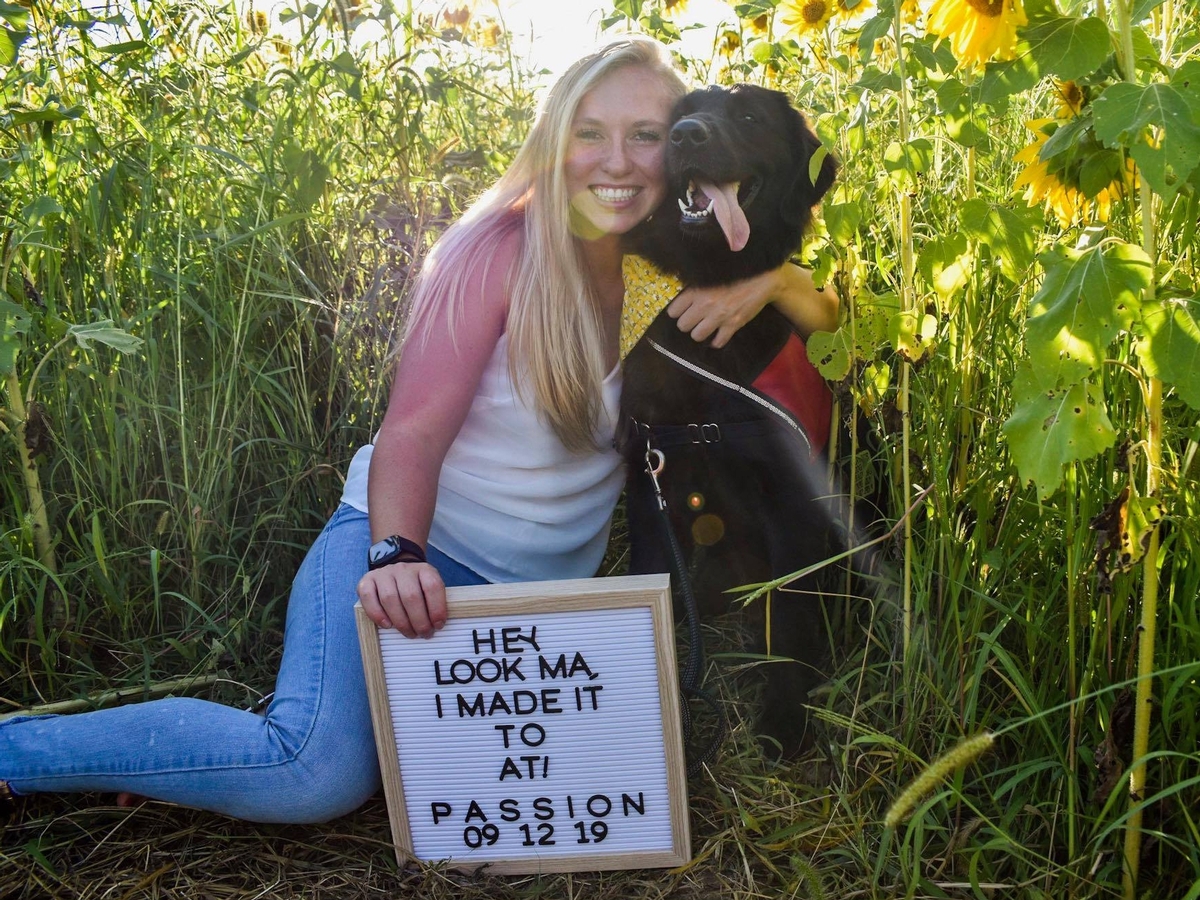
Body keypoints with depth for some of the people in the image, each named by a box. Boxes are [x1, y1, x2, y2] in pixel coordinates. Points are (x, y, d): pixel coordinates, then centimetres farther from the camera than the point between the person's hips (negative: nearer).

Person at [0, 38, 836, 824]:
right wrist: (395, 555, -37)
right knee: (321, 773, -29)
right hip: (414, 546, -6)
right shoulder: (502, 250, -14)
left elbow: (825, 315, 7)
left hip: (544, 592, 6)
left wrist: (771, 278, -16)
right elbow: (414, 433, -19)